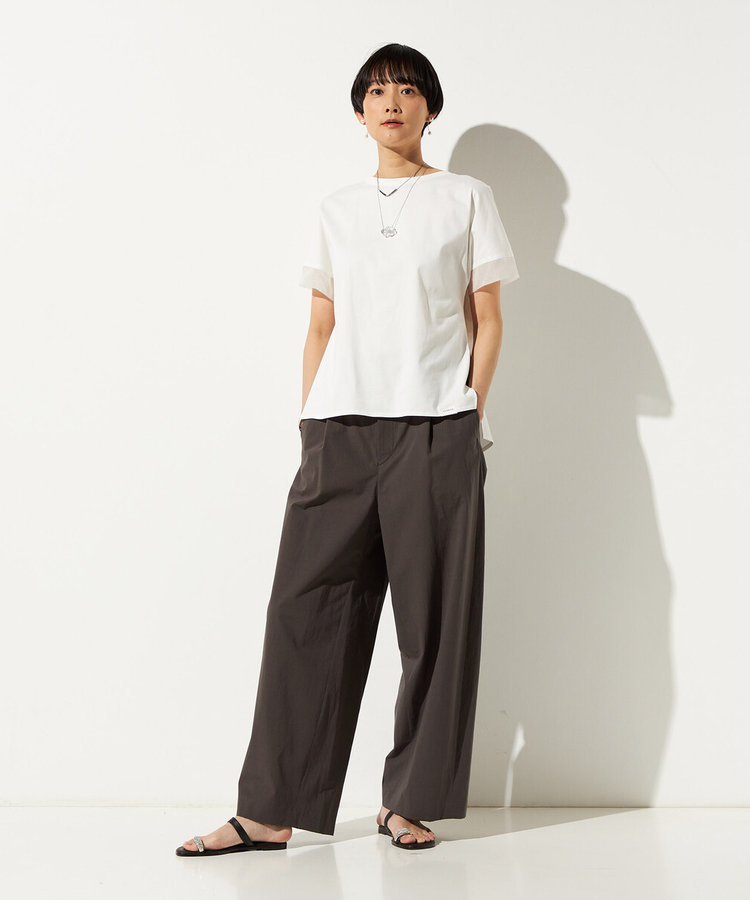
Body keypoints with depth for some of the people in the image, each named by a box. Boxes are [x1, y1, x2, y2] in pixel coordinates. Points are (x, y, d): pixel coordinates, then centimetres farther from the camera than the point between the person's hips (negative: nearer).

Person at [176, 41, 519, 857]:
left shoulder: (466, 198, 10)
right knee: (307, 609, -3)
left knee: (435, 619, -2)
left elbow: (487, 320, 8)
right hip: (340, 427, 2)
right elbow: (321, 325, 16)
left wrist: (470, 415, -3)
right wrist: (308, 423, 7)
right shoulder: (337, 209, 17)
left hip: (436, 431, -2)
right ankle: (272, 811, 1)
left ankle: (410, 802, 9)